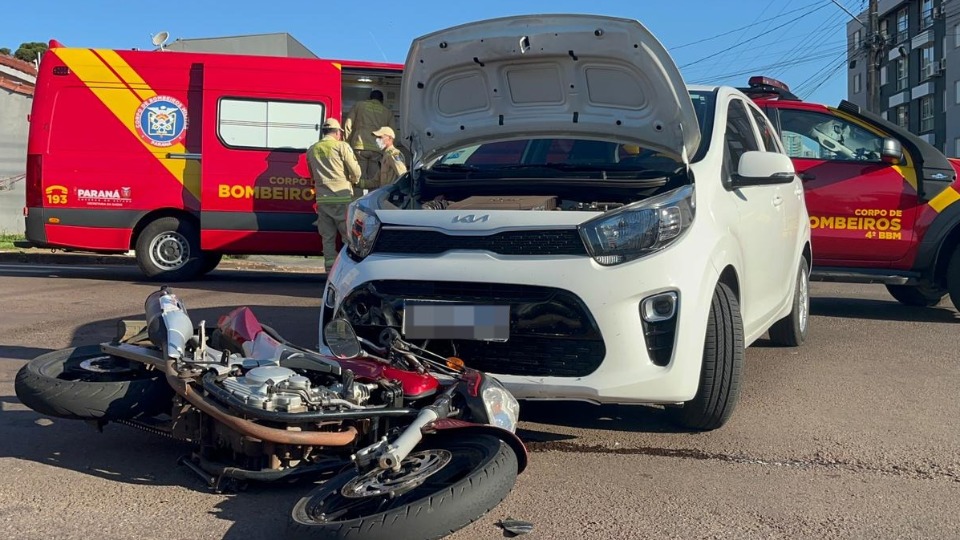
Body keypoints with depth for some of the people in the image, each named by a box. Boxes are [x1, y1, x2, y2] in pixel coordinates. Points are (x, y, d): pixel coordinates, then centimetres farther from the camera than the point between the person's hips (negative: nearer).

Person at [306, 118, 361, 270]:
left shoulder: (312, 150, 12)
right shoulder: (342, 146, -4)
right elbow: (356, 172, -5)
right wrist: (353, 182, 15)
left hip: (322, 198, 4)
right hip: (342, 197, -4)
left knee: (327, 237, 7)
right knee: (349, 235, 0)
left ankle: (331, 269, 7)